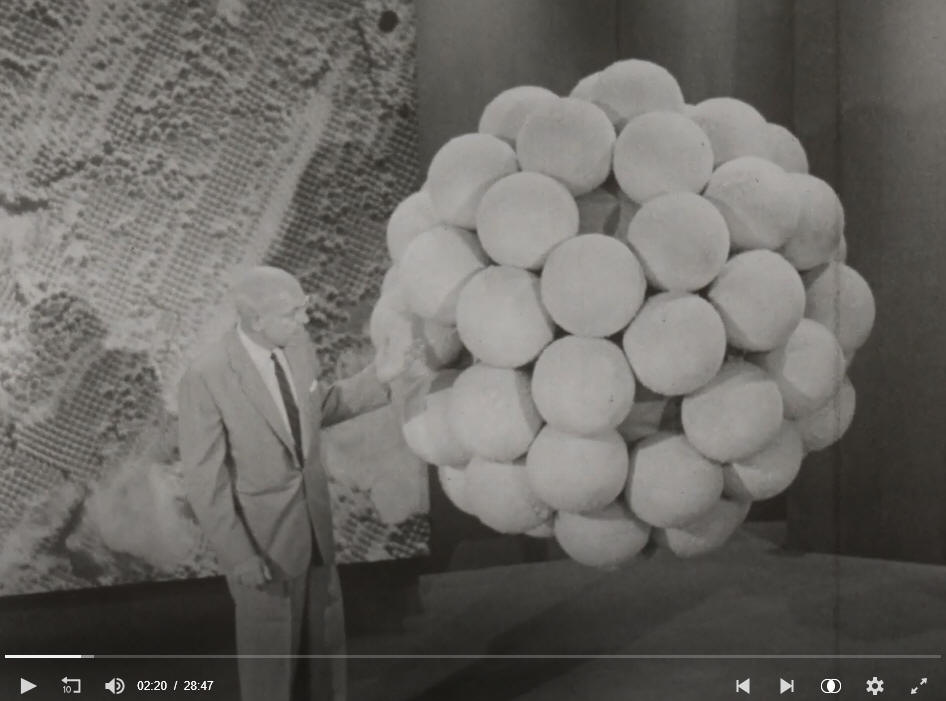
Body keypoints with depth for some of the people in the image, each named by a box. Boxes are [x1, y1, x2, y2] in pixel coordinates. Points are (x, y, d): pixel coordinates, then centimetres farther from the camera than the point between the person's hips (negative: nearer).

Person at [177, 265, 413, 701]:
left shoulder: (298, 345, -6)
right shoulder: (205, 379, -24)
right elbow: (203, 481, -19)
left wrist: (384, 380, 4)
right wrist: (238, 556, -19)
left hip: (314, 522, 6)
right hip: (263, 538, -6)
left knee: (325, 644, 22)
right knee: (269, 652, 14)